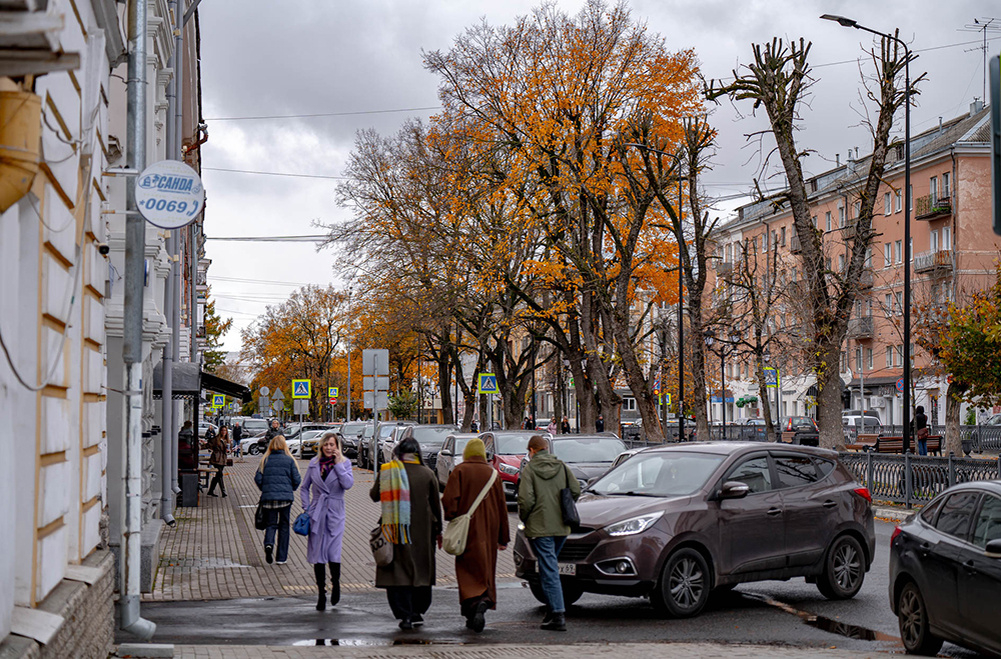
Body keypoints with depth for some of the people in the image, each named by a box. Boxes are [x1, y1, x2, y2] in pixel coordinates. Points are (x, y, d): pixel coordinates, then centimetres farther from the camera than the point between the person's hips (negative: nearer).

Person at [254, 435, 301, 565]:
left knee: (271, 523, 11)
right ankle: (281, 557, 11)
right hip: (286, 496, -1)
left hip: (269, 496, 1)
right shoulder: (289, 460, -2)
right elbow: (296, 479, -3)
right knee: (284, 525, 10)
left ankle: (268, 543, -21)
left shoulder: (265, 460, 3)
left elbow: (257, 478, 1)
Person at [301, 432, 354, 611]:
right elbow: (304, 487, 14)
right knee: (317, 555, 3)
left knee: (333, 554, -9)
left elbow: (348, 484, -16)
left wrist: (338, 464, -14)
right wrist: (307, 508, 5)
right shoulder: (314, 463, 6)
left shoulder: (345, 463, 1)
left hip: (335, 513, -2)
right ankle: (321, 593, 14)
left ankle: (335, 583, 19)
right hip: (317, 513, 2)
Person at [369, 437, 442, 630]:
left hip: (395, 531, -1)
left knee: (398, 571, 3)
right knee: (421, 569, 15)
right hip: (422, 531, 1)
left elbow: (374, 495, 6)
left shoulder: (387, 471, -4)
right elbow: (436, 505, 6)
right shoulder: (427, 474, -1)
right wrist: (438, 530, 16)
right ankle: (418, 612, 19)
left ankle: (405, 615, -6)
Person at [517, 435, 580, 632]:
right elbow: (575, 490, 6)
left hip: (539, 527, -5)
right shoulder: (561, 466, 8)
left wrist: (524, 518, 3)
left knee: (549, 571, -5)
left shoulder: (529, 469, -6)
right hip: (561, 527, 5)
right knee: (550, 567, 20)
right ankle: (553, 610, 19)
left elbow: (526, 499, -14)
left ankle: (558, 616, -10)